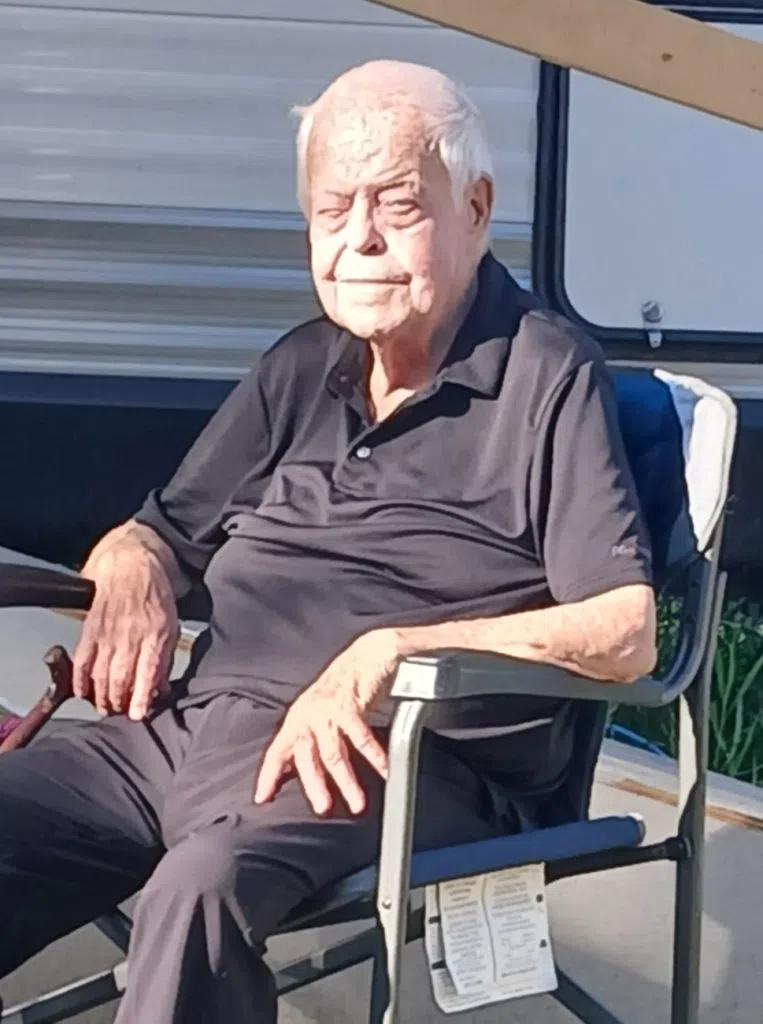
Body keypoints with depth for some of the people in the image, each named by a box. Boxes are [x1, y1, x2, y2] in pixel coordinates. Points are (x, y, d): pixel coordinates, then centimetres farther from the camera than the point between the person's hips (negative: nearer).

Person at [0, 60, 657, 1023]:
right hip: (182, 724, 6)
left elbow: (624, 632, -9)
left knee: (205, 882, -37)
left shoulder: (547, 376, 0)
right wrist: (131, 577, 1)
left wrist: (388, 652, -20)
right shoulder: (301, 368, 19)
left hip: (398, 759, -6)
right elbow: (154, 536, 27)